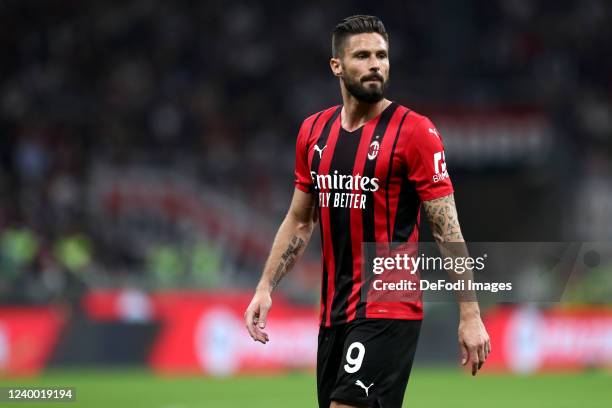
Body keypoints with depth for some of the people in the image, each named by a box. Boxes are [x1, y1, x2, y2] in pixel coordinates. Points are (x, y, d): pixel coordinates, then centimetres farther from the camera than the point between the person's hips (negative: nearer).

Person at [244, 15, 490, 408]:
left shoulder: (415, 131, -8)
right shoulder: (313, 131, 10)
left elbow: (447, 228, -9)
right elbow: (299, 221, 19)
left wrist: (470, 314, -14)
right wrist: (265, 288, 10)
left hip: (389, 310, -7)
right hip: (334, 312, 7)